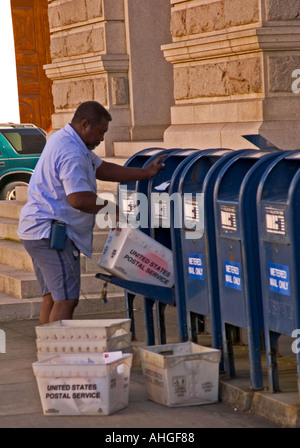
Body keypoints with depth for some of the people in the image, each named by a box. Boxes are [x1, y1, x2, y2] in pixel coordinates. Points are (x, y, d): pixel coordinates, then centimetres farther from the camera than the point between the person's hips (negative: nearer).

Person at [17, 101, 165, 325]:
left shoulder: (65, 141, 15)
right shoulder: (71, 154, -19)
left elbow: (102, 169, 20)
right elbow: (79, 199, -26)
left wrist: (144, 173, 14)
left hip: (37, 231, 11)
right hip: (51, 231, -11)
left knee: (52, 298, 13)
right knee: (66, 300, -12)